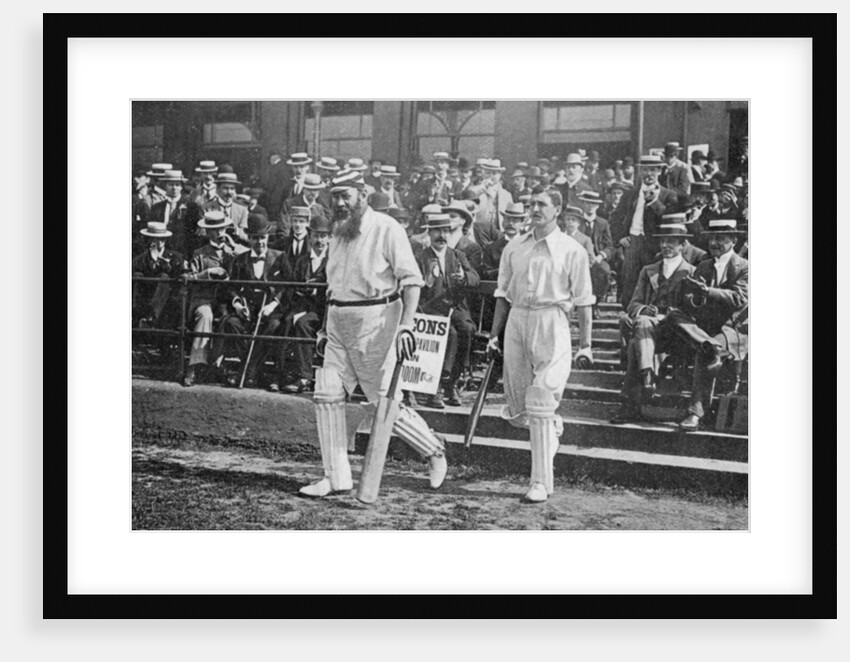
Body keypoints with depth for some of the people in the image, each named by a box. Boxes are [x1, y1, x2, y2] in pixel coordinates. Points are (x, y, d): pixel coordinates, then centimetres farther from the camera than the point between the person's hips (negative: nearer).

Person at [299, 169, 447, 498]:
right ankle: (337, 477, 7)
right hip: (338, 324, 7)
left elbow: (412, 279, -14)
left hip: (375, 322, -7)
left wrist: (406, 325, -24)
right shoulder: (338, 231, 14)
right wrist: (325, 327, 17)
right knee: (326, 396, 0)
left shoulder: (386, 228, -9)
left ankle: (433, 449, 22)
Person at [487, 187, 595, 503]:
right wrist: (494, 334, 10)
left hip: (551, 323, -5)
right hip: (516, 321, 5)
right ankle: (552, 426, 40)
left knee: (540, 402, -11)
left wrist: (585, 343, -3)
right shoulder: (514, 247, 12)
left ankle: (541, 482, -4)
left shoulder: (572, 251, 0)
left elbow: (583, 301, 1)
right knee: (517, 411, 7)